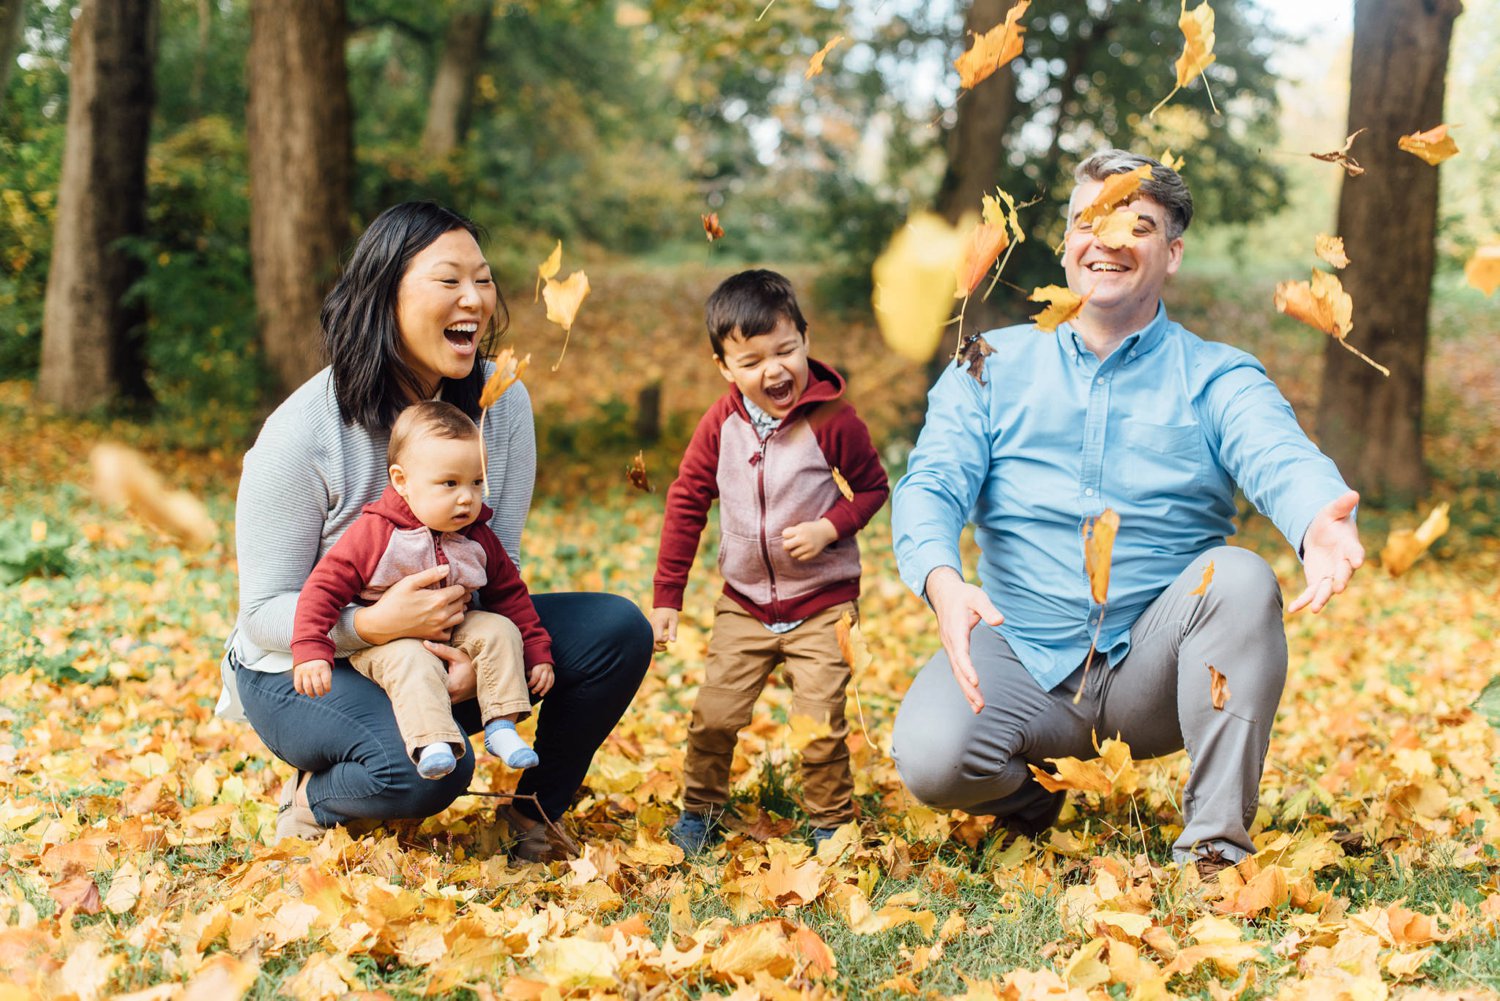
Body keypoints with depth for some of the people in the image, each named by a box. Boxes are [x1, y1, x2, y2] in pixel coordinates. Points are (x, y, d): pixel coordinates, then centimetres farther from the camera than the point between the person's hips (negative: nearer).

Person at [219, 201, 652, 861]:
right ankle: (310, 799, -1)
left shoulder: (503, 403, -7)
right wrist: (373, 625, -38)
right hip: (306, 668, -5)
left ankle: (534, 812, 5)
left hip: (444, 646, 6)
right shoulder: (302, 435, -22)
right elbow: (265, 612, -19)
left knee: (619, 629, -14)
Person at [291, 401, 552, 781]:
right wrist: (311, 650, -25)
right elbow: (325, 585, -17)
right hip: (385, 644, -5)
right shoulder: (373, 534, -17)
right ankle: (431, 742, -47)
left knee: (499, 631, -16)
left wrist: (537, 650, 5)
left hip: (454, 638, 5)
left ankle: (501, 726, -15)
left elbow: (509, 593, 9)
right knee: (412, 663, -34)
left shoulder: (479, 539, -2)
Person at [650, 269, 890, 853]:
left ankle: (831, 823, 15)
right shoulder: (721, 425, -4)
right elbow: (686, 503, 4)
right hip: (744, 603, 3)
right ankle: (699, 811, 26)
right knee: (713, 716, 2)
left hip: (823, 604, -3)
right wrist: (666, 596, 4)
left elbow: (872, 487, -1)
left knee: (820, 724, -7)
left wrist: (829, 528, -20)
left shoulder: (833, 420, -13)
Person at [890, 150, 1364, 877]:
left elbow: (1280, 458, -19)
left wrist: (1321, 526, -46)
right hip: (1023, 658, 0)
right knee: (931, 761, -28)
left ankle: (1217, 845, -19)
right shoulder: (992, 366, 7)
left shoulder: (1215, 377, 2)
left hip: (1153, 667, 0)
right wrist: (942, 580, -33)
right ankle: (1031, 796, 10)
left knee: (1240, 576, -29)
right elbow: (932, 483, -8)